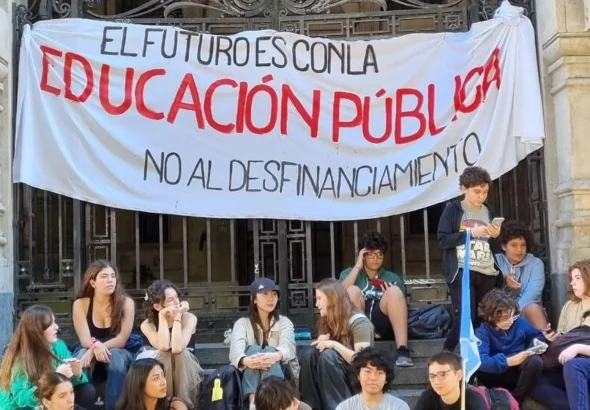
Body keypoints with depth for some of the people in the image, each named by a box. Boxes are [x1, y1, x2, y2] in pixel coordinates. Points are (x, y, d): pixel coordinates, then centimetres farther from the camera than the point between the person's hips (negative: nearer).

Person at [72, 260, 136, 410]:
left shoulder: (126, 303, -12)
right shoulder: (80, 304, -9)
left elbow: (122, 340, -17)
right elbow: (85, 340, -15)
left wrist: (98, 348, -33)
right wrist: (95, 346, -40)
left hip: (118, 351, -1)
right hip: (89, 351, 1)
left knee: (116, 357, -35)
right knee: (82, 359, -33)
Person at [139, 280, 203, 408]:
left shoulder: (189, 318, -16)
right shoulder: (147, 324, -12)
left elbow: (177, 348, -32)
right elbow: (163, 347, -31)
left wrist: (177, 317, -28)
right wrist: (162, 317, -26)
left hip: (185, 370, 0)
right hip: (160, 371, 0)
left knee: (181, 354, -32)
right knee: (165, 354, -31)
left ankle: (186, 405, -27)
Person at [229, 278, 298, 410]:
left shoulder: (284, 322, 8)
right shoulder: (242, 323, 7)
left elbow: (288, 346, -15)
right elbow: (236, 348, -16)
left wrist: (276, 356, -42)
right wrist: (246, 360, -42)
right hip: (250, 381, 0)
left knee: (269, 350, -27)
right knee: (253, 349, -26)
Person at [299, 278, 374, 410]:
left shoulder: (359, 322, -14)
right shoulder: (327, 321, 8)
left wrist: (334, 344, -29)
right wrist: (321, 343, -12)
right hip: (338, 378, 6)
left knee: (328, 355, -31)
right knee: (309, 353, -18)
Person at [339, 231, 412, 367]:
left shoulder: (393, 278, 23)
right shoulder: (349, 273, 22)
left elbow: (401, 308, 16)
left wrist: (391, 297, -3)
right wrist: (357, 266, 2)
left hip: (383, 326, 0)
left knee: (395, 291, -25)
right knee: (353, 290, -25)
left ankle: (402, 350, -37)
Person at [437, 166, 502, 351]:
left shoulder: (489, 212, 15)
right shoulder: (453, 209, 3)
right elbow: (442, 240, -9)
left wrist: (497, 236, -2)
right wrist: (472, 233, -14)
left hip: (488, 274, 5)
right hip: (462, 272, -5)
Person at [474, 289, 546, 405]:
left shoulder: (520, 322, -2)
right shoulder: (482, 332, -14)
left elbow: (538, 335, 17)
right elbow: (480, 361, -32)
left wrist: (537, 341, -8)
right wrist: (508, 361, -45)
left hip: (521, 371, 3)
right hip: (499, 376, -3)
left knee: (535, 361, -32)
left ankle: (516, 400, -13)